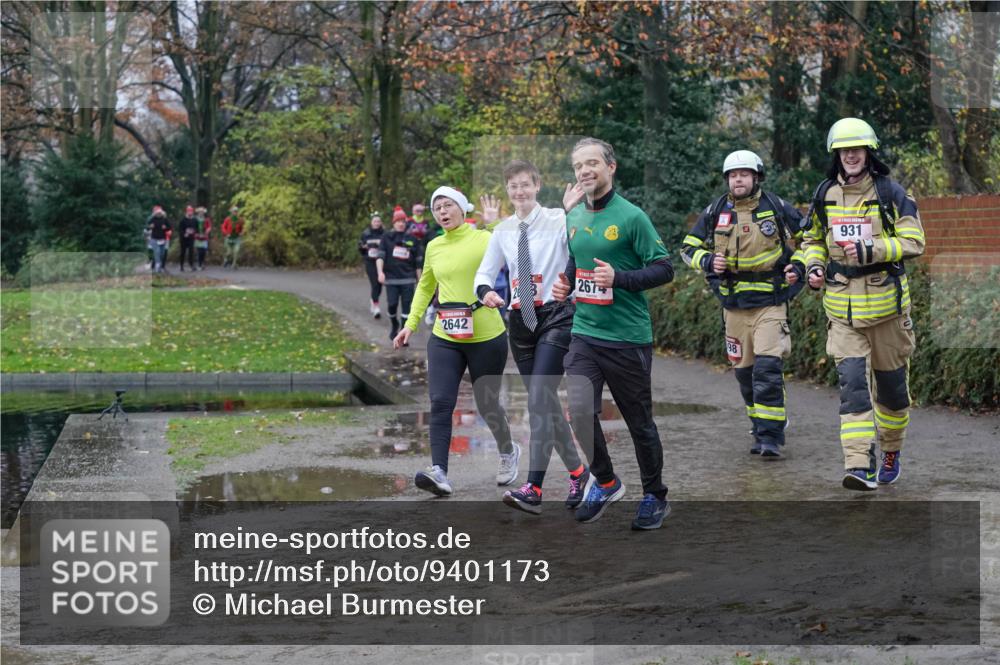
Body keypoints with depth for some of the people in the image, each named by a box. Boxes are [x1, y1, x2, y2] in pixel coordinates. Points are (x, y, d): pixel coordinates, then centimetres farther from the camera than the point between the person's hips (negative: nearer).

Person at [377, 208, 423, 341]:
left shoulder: (412, 240, 7)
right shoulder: (387, 237, 4)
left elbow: (418, 262, 11)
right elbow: (380, 256, -3)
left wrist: (419, 280, 11)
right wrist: (380, 272, -18)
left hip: (408, 279, 1)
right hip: (391, 278, -1)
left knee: (406, 306, -4)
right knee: (392, 304, -7)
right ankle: (394, 326, 22)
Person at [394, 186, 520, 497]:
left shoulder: (484, 239, -6)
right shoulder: (434, 247, 10)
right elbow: (425, 287, 23)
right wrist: (410, 324, 18)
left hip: (486, 337, -4)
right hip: (444, 339, 4)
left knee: (487, 404, 9)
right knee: (440, 403, -11)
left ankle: (508, 452, 36)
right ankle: (439, 472, -16)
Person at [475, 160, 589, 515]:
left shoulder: (558, 220, -6)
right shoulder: (503, 230, 9)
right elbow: (485, 272, 13)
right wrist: (485, 291, -9)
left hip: (556, 315, -6)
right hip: (520, 320, 6)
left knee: (539, 398, -17)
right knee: (545, 402, 11)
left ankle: (533, 489, -20)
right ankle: (576, 471, 28)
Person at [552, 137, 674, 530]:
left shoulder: (631, 216, -9)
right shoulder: (573, 217, 9)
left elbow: (664, 268, -10)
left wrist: (618, 278, -22)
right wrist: (565, 283, 5)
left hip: (628, 338, -4)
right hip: (584, 333, 5)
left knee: (640, 422, 6)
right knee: (579, 411, -12)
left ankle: (655, 497, 24)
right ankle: (604, 482, 11)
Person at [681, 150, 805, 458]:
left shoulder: (776, 207, -1)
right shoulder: (715, 212, 4)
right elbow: (689, 247, 11)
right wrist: (708, 261, -9)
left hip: (770, 303, -3)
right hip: (734, 304, 3)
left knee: (768, 368, -14)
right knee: (745, 371, 9)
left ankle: (771, 437, -12)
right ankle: (760, 430, 23)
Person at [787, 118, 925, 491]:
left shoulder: (891, 194, -4)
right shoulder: (825, 195, 7)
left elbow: (913, 242, -9)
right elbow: (813, 239, 20)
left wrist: (869, 251, -22)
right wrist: (812, 266, 0)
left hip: (885, 302, -1)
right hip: (842, 306, 2)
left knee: (891, 383, 12)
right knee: (852, 382, -11)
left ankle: (891, 453, 34)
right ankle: (860, 466, -18)